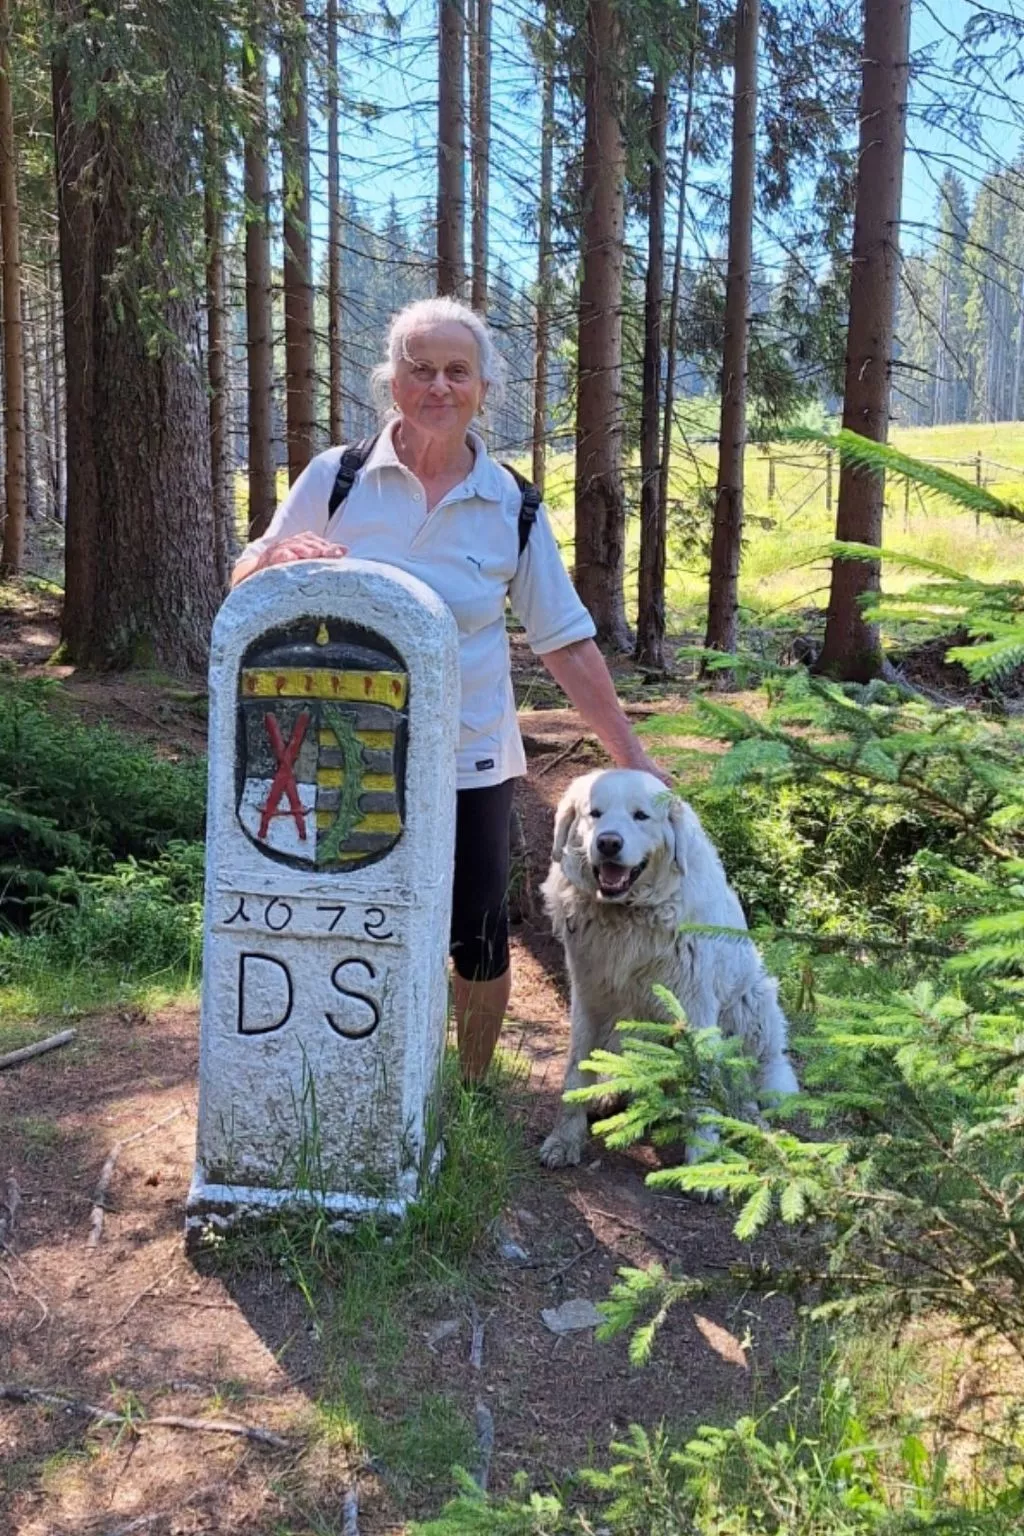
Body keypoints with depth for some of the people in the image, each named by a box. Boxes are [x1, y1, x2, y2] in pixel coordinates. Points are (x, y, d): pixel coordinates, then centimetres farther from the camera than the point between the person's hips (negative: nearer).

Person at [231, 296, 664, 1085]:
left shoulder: (512, 506, -1)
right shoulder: (336, 478, -3)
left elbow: (566, 642, 2)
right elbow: (244, 587, 2)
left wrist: (632, 757, -1)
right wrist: (279, 558, -22)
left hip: (470, 760, 1)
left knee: (478, 938, 8)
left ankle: (475, 1094, 31)